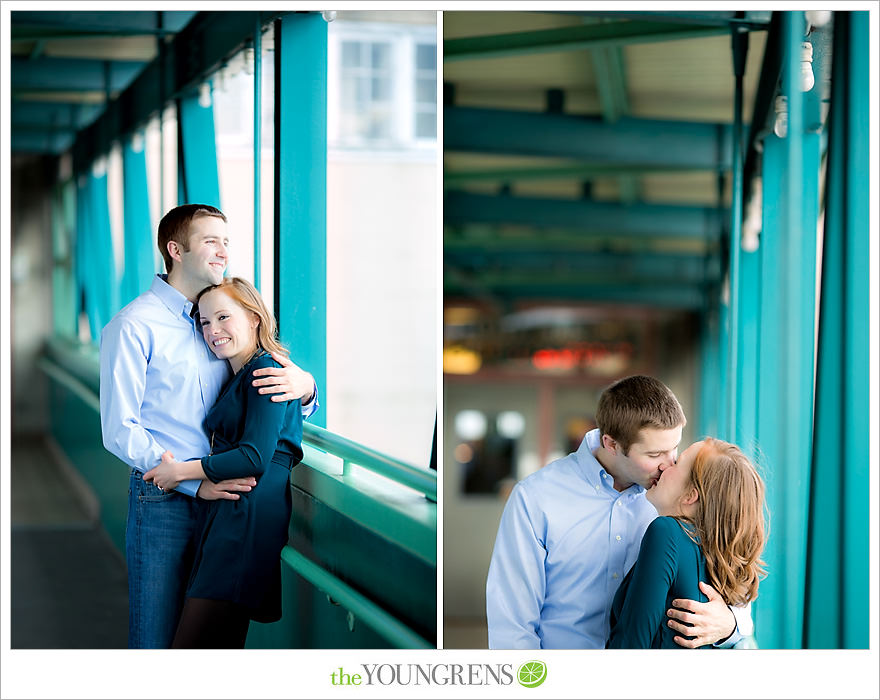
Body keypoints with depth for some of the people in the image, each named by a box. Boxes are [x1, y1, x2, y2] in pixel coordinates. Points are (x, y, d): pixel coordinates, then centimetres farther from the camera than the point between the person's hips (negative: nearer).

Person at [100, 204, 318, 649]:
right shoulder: (133, 325, -6)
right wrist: (194, 482, -17)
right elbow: (119, 431, -10)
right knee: (155, 639, -1)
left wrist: (304, 387, -7)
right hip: (164, 500, -6)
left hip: (222, 495, 6)